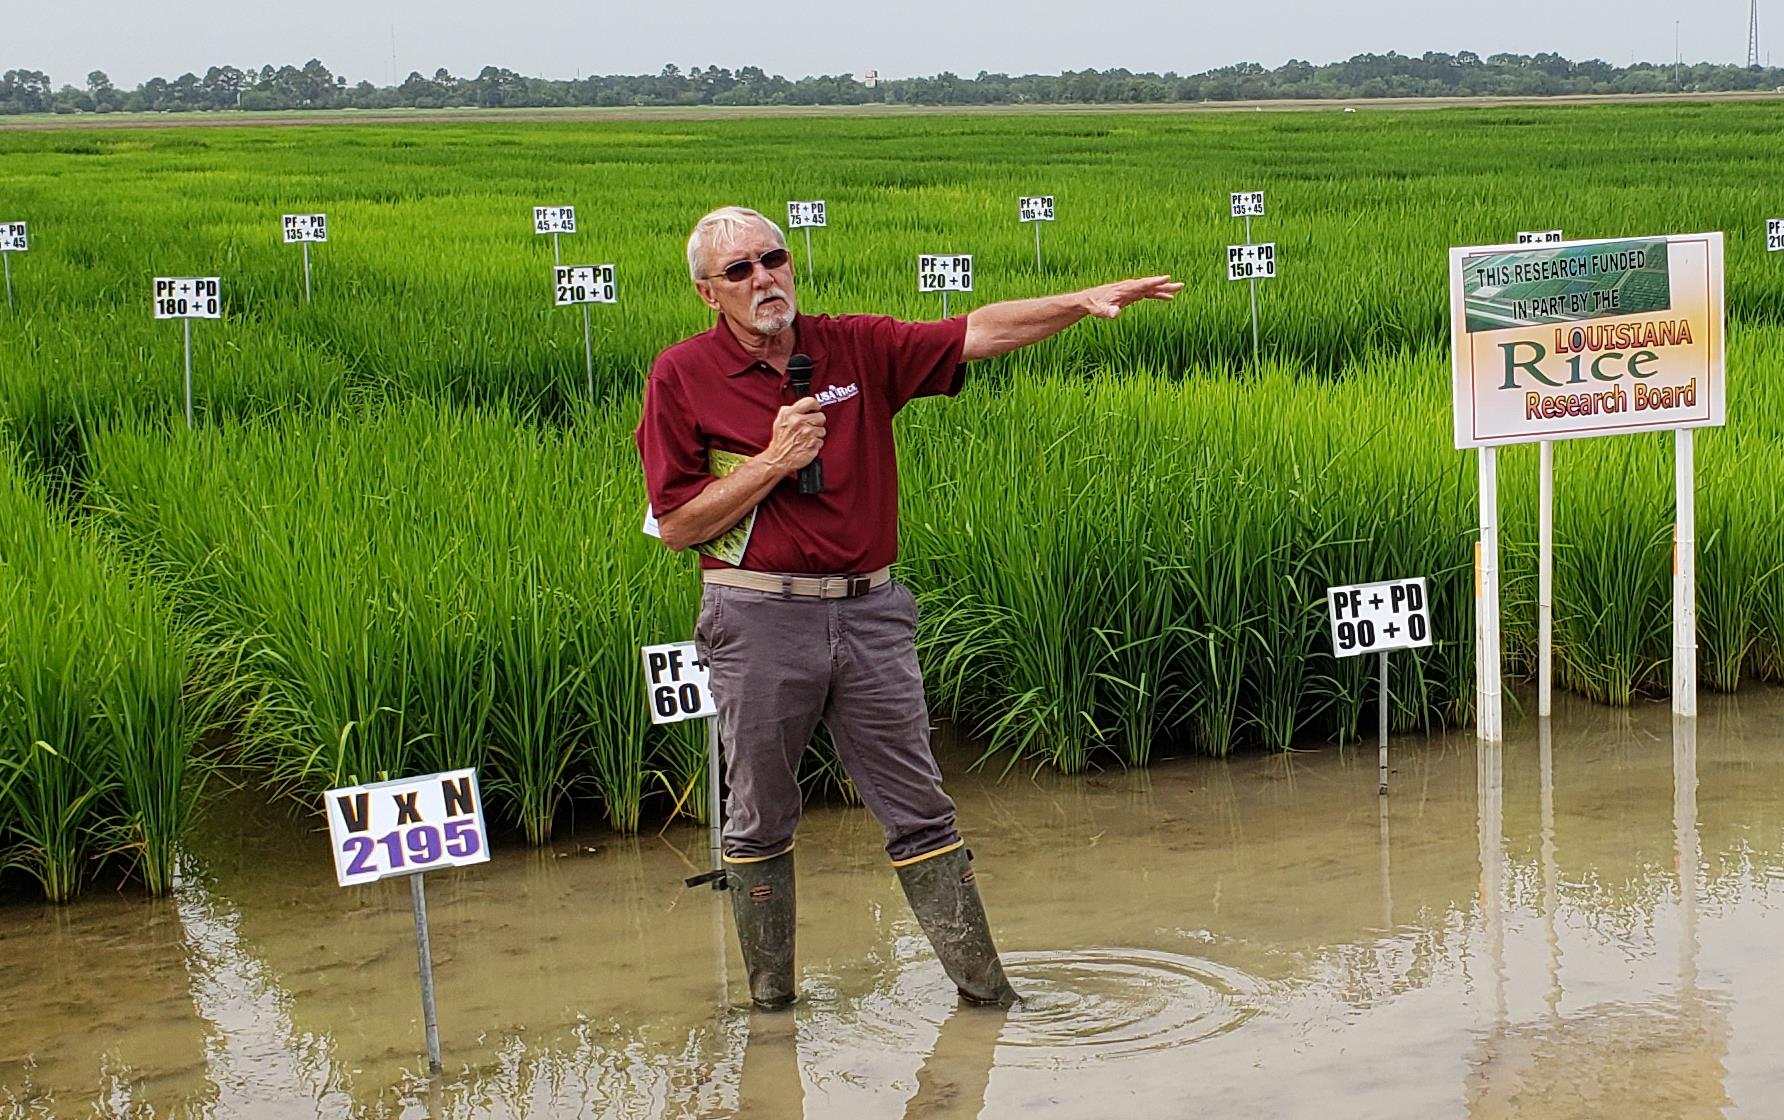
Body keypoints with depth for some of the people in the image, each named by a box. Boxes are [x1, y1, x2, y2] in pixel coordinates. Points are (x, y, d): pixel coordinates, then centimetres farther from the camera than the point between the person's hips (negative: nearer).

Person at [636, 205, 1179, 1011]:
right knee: (760, 817, 8)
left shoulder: (858, 348, 5)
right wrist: (774, 461, -13)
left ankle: (981, 980, 14)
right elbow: (676, 526, -6)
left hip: (869, 612, 2)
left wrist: (1084, 302, -11)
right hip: (760, 619, -2)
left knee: (917, 806, 7)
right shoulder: (683, 377, -3)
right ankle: (770, 997, 22)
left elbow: (975, 334, 0)